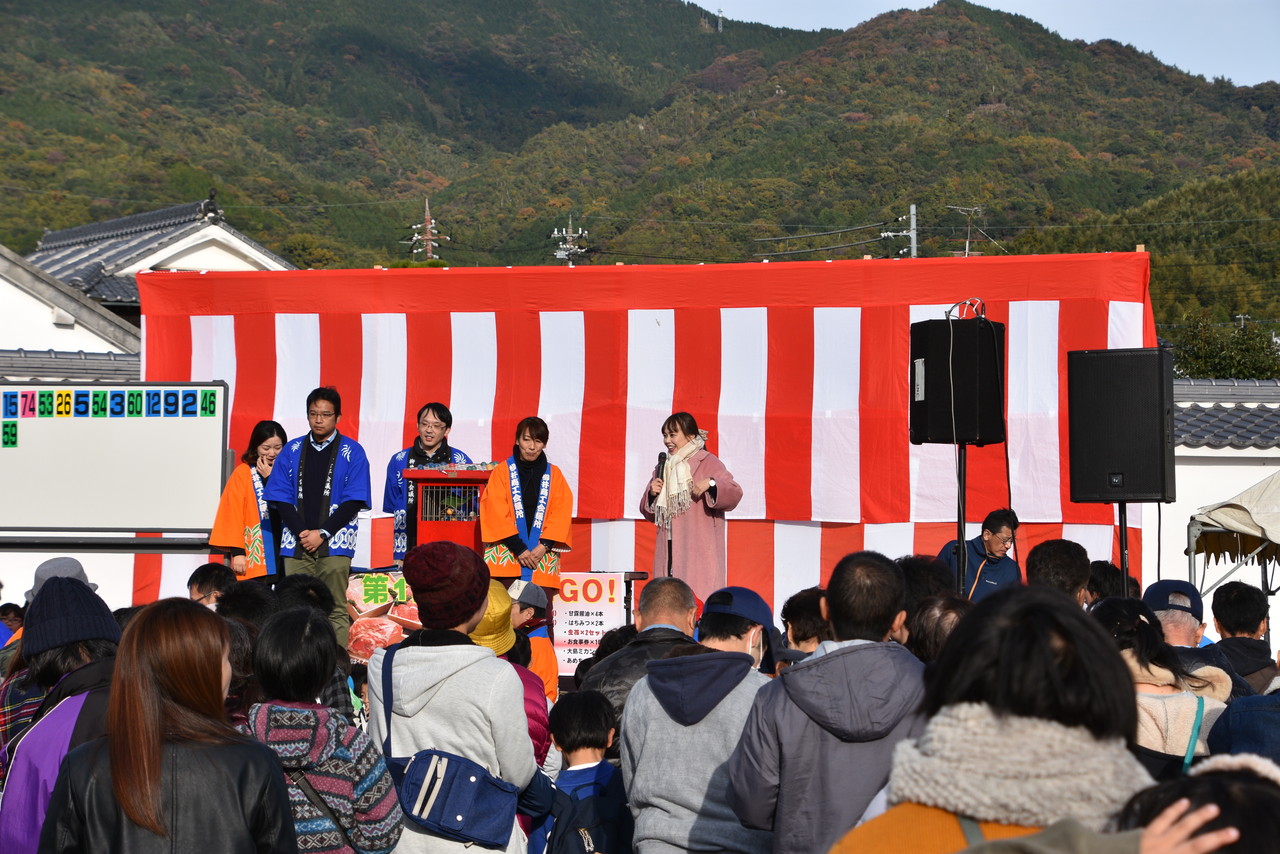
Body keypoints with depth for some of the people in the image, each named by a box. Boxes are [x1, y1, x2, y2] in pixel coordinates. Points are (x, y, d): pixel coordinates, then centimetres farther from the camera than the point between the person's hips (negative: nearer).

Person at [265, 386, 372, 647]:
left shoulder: (352, 452, 5)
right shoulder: (291, 451, 13)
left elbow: (354, 501, -1)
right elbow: (280, 498, 9)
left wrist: (322, 533, -9)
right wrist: (301, 532, -6)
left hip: (334, 544, -2)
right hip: (296, 543, 2)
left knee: (336, 610, -7)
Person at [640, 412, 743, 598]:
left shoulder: (708, 462, 0)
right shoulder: (663, 467, 18)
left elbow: (735, 494, -10)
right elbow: (649, 513, 21)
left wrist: (711, 484, -27)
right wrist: (651, 494, 0)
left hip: (699, 552, -5)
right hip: (668, 551, 5)